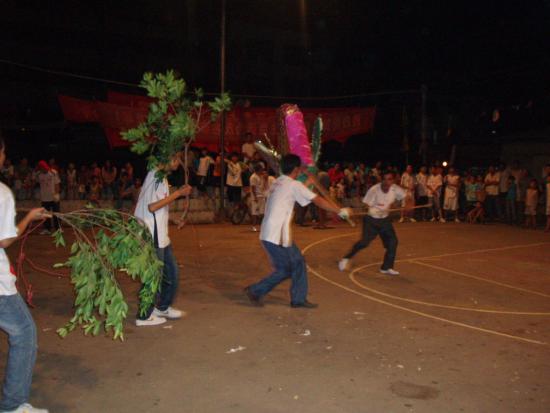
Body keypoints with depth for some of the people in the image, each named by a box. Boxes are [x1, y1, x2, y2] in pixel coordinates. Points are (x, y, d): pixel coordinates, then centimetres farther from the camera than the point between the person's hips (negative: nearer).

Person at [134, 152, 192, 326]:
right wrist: (177, 193, -18)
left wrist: (178, 193, 8)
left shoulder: (161, 177, 15)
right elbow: (152, 206, -23)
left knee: (172, 273, 17)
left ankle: (163, 307, 33)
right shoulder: (155, 176, -16)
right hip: (152, 237, -10)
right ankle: (145, 316, 17)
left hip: (160, 236, 10)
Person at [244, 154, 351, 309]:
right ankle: (255, 291, 12)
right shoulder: (294, 185, -11)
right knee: (284, 270, 3)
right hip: (276, 237, -9)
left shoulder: (278, 183, 13)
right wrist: (340, 211, -2)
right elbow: (318, 200, -9)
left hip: (272, 233, 9)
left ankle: (298, 299, 18)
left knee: (298, 263, 13)